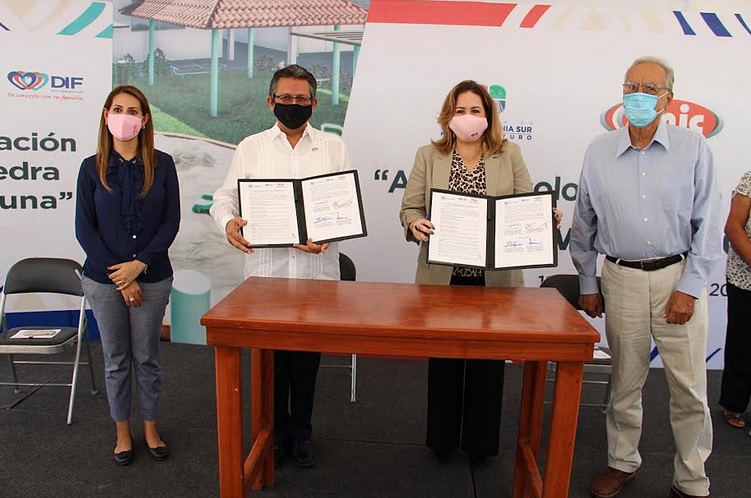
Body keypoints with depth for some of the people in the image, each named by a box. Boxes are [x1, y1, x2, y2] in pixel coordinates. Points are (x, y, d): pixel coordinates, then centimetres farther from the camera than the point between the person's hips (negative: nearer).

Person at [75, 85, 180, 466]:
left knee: (147, 358, 10)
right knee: (116, 360, 11)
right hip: (104, 279, 1)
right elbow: (84, 228, -2)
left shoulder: (162, 165, 0)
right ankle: (122, 432, 28)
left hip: (152, 277, 0)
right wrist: (119, 274, -9)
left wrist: (140, 264, -13)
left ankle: (151, 428, 27)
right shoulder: (92, 167, 1)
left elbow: (171, 221, -3)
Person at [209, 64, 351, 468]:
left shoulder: (333, 147, 7)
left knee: (308, 355, 10)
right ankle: (277, 432, 28)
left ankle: (301, 432, 29)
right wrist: (228, 222, -17)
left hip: (316, 270, 0)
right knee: (270, 354, 9)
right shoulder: (250, 147, 9)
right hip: (265, 268, 1)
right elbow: (224, 197, 6)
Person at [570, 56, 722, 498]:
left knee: (690, 388, 4)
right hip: (622, 278, 1)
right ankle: (622, 462, 32)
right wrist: (587, 284, 9)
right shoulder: (599, 152, 3)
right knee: (625, 382, 13)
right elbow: (584, 225, 9)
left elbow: (708, 225, -1)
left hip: (679, 276, -1)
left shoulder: (693, 149, -1)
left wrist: (689, 288, -7)